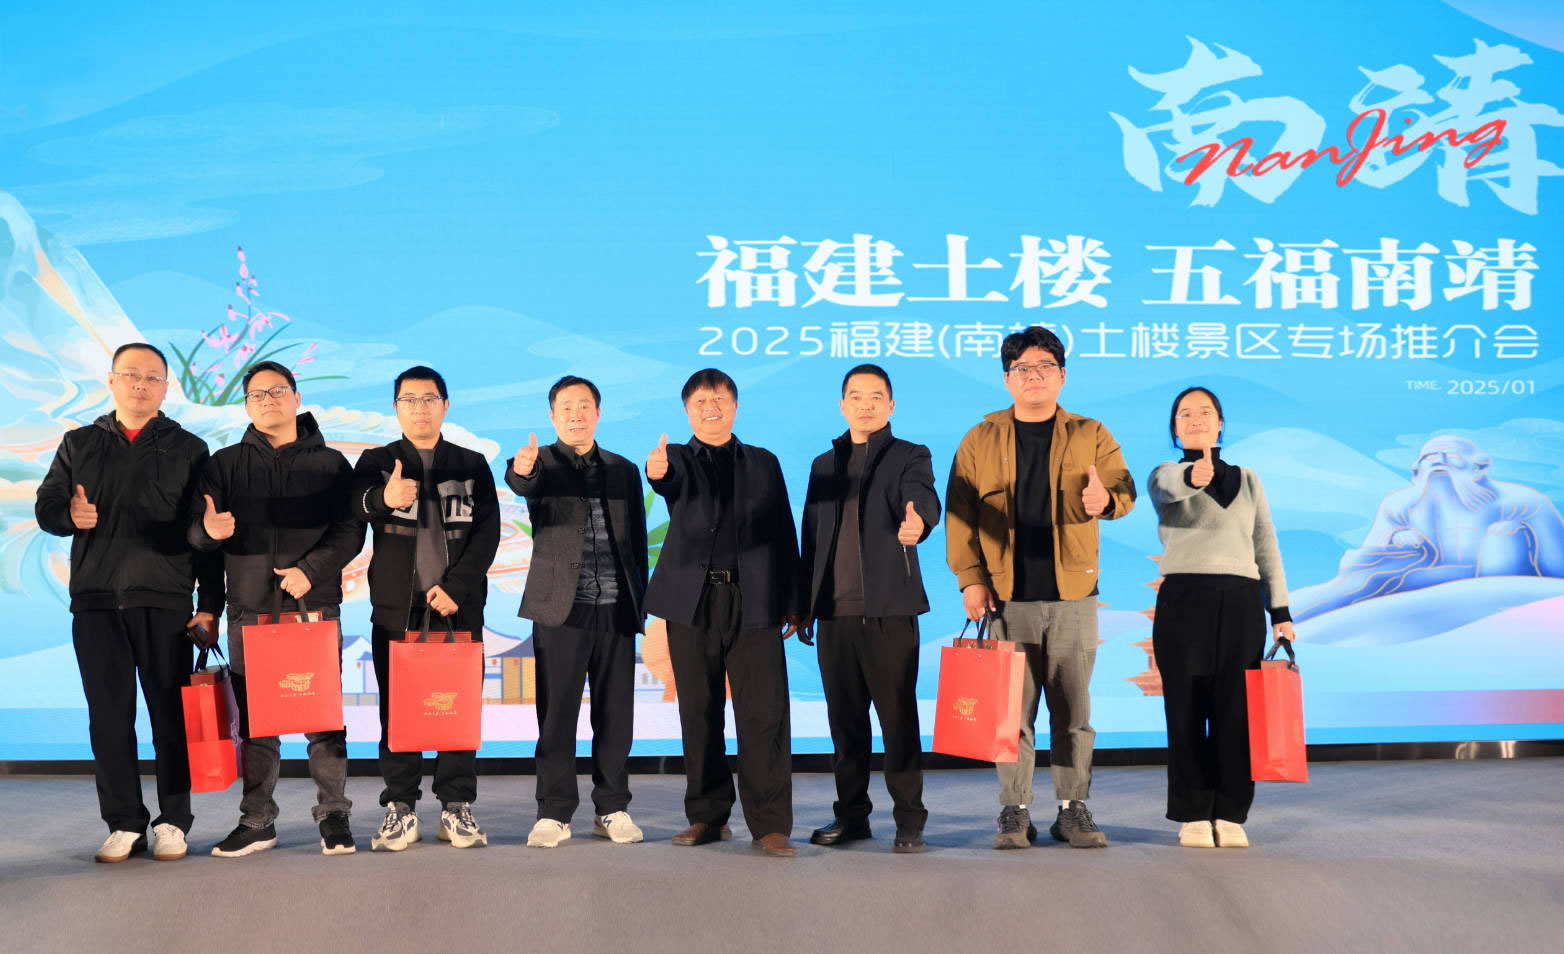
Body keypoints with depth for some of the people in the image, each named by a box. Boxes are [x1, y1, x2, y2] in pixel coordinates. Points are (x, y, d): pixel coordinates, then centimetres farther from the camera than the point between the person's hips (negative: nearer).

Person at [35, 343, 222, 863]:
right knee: (109, 717, 3)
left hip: (165, 602, -2)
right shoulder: (79, 445, 16)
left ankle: (173, 822, 9)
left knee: (171, 715, 0)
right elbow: (46, 504, 14)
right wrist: (69, 513, -11)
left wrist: (210, 605, -2)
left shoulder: (188, 449, 9)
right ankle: (124, 824, 11)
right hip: (96, 601, 2)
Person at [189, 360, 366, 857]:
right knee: (255, 720, 5)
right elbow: (196, 529, 4)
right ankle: (257, 821, 13)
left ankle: (333, 815, 8)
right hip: (249, 608, 1)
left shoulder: (330, 463, 9)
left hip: (315, 606, -1)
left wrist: (310, 569, -14)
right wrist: (208, 529, -20)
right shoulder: (226, 464, 12)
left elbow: (350, 530, 1)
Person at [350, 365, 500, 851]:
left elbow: (487, 533, 3)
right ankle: (400, 806, 9)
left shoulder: (472, 465, 11)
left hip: (459, 606, 1)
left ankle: (457, 805, 9)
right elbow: (356, 502, -14)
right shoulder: (377, 461, 8)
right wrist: (384, 498, -38)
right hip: (396, 606, 0)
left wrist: (455, 587, -10)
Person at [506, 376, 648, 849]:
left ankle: (612, 809, 17)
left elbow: (637, 540, 15)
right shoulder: (542, 463, 4)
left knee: (616, 713, 6)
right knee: (557, 712, 0)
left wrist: (640, 603, 8)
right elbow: (519, 483, -21)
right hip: (561, 607, -3)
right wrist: (521, 469, -45)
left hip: (616, 609, 3)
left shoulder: (623, 470, 14)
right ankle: (554, 813, 9)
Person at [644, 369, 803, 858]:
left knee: (764, 713, -7)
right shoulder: (679, 459, 10)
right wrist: (657, 471, -41)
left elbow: (784, 535, 12)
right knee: (699, 713, 6)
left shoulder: (763, 463, 14)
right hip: (693, 601, 0)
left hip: (753, 602, 0)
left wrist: (792, 604, 5)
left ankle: (770, 825, -3)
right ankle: (707, 817, 18)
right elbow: (670, 479, -16)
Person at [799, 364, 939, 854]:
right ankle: (851, 813, 20)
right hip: (835, 610, 4)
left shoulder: (909, 457, 4)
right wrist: (802, 604, 14)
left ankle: (909, 819, 6)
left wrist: (917, 521, -42)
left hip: (888, 608, -4)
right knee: (844, 717, 9)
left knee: (898, 715, -2)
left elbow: (923, 499, -18)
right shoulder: (824, 464, 17)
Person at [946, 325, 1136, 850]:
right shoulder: (980, 440, 8)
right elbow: (959, 513, 5)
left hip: (1072, 595, 1)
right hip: (1007, 597, 0)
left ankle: (1073, 809, 14)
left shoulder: (1090, 436, 10)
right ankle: (1015, 812, 9)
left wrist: (1106, 499, -26)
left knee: (1074, 707, 4)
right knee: (1013, 708, 1)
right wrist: (970, 579, -5)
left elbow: (1123, 487, -1)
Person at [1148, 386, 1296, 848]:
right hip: (1183, 601, -2)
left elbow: (1266, 547, 13)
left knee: (1235, 711, 0)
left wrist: (1280, 609, 3)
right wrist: (1193, 476, -44)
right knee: (1187, 709, -2)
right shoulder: (1165, 476, 6)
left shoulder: (1247, 480, 16)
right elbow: (1171, 488, -21)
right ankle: (1193, 816, 6)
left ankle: (1230, 815, 9)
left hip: (1241, 602, 2)